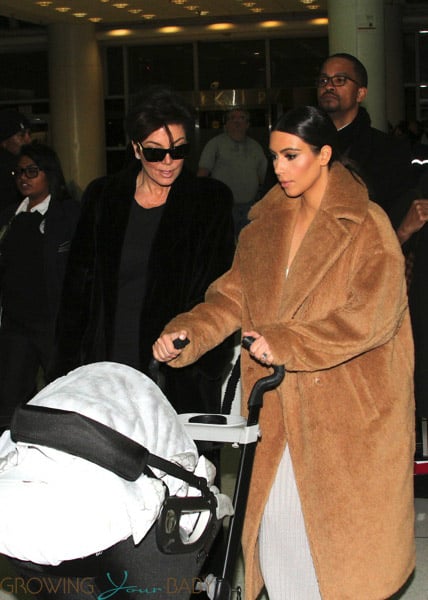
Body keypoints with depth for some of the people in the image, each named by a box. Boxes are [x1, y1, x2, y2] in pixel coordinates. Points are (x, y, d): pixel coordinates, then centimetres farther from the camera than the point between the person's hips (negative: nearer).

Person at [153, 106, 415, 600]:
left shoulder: (366, 227, -9)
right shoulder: (265, 224, 10)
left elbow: (373, 314, -19)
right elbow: (234, 296, 6)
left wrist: (287, 342, -26)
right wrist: (187, 334, -12)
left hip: (347, 408, -5)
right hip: (278, 407, 5)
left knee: (338, 526, 4)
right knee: (275, 518, 7)